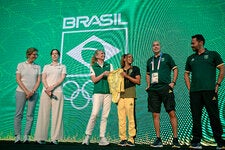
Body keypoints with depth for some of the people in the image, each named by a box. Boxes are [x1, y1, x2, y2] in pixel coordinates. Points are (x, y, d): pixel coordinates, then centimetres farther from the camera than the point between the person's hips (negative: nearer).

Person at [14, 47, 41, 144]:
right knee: (19, 114, -3)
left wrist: (32, 91, -10)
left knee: (30, 115, -2)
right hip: (21, 92, -1)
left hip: (33, 93, 2)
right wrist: (26, 91, -11)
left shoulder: (38, 67, 11)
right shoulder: (21, 65, 7)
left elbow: (38, 81, 5)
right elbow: (18, 80, -1)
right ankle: (17, 136, 1)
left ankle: (26, 136, 2)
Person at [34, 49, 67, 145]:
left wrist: (52, 87, -13)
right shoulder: (46, 66, 20)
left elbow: (62, 78, 1)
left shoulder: (62, 67, 15)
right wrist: (47, 88, -11)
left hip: (58, 92, -1)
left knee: (57, 114, -6)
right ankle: (41, 137, 1)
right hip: (45, 92, 2)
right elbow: (43, 79, 7)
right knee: (44, 114, -2)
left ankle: (55, 138, -4)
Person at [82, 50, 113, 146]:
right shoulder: (93, 67, 9)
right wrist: (103, 74, -9)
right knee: (94, 114, -14)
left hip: (108, 93, 3)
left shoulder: (109, 65, 16)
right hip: (98, 93, -3)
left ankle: (102, 138, 6)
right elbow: (94, 80, -1)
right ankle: (87, 136, -4)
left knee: (105, 116, 1)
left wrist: (109, 75, -9)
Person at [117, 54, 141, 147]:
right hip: (120, 94, 3)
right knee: (121, 117, 0)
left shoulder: (135, 69, 12)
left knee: (131, 117, -8)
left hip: (129, 94, -3)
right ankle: (122, 139, 6)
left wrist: (127, 76, -5)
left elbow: (138, 81, 1)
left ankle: (131, 139, -3)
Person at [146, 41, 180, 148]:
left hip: (165, 88, -4)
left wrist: (173, 82, -5)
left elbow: (175, 69, 7)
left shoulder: (166, 57, 8)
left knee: (172, 113, -7)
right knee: (155, 115, 4)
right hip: (153, 90, 4)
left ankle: (175, 139, 3)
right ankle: (158, 139, 12)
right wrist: (148, 85, 14)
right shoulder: (150, 60, 19)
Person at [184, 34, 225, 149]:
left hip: (210, 91, -3)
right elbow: (186, 74, 20)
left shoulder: (213, 54, 8)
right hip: (194, 92, 3)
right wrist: (189, 88, 8)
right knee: (196, 117, 5)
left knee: (214, 116, 1)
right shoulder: (190, 58, 18)